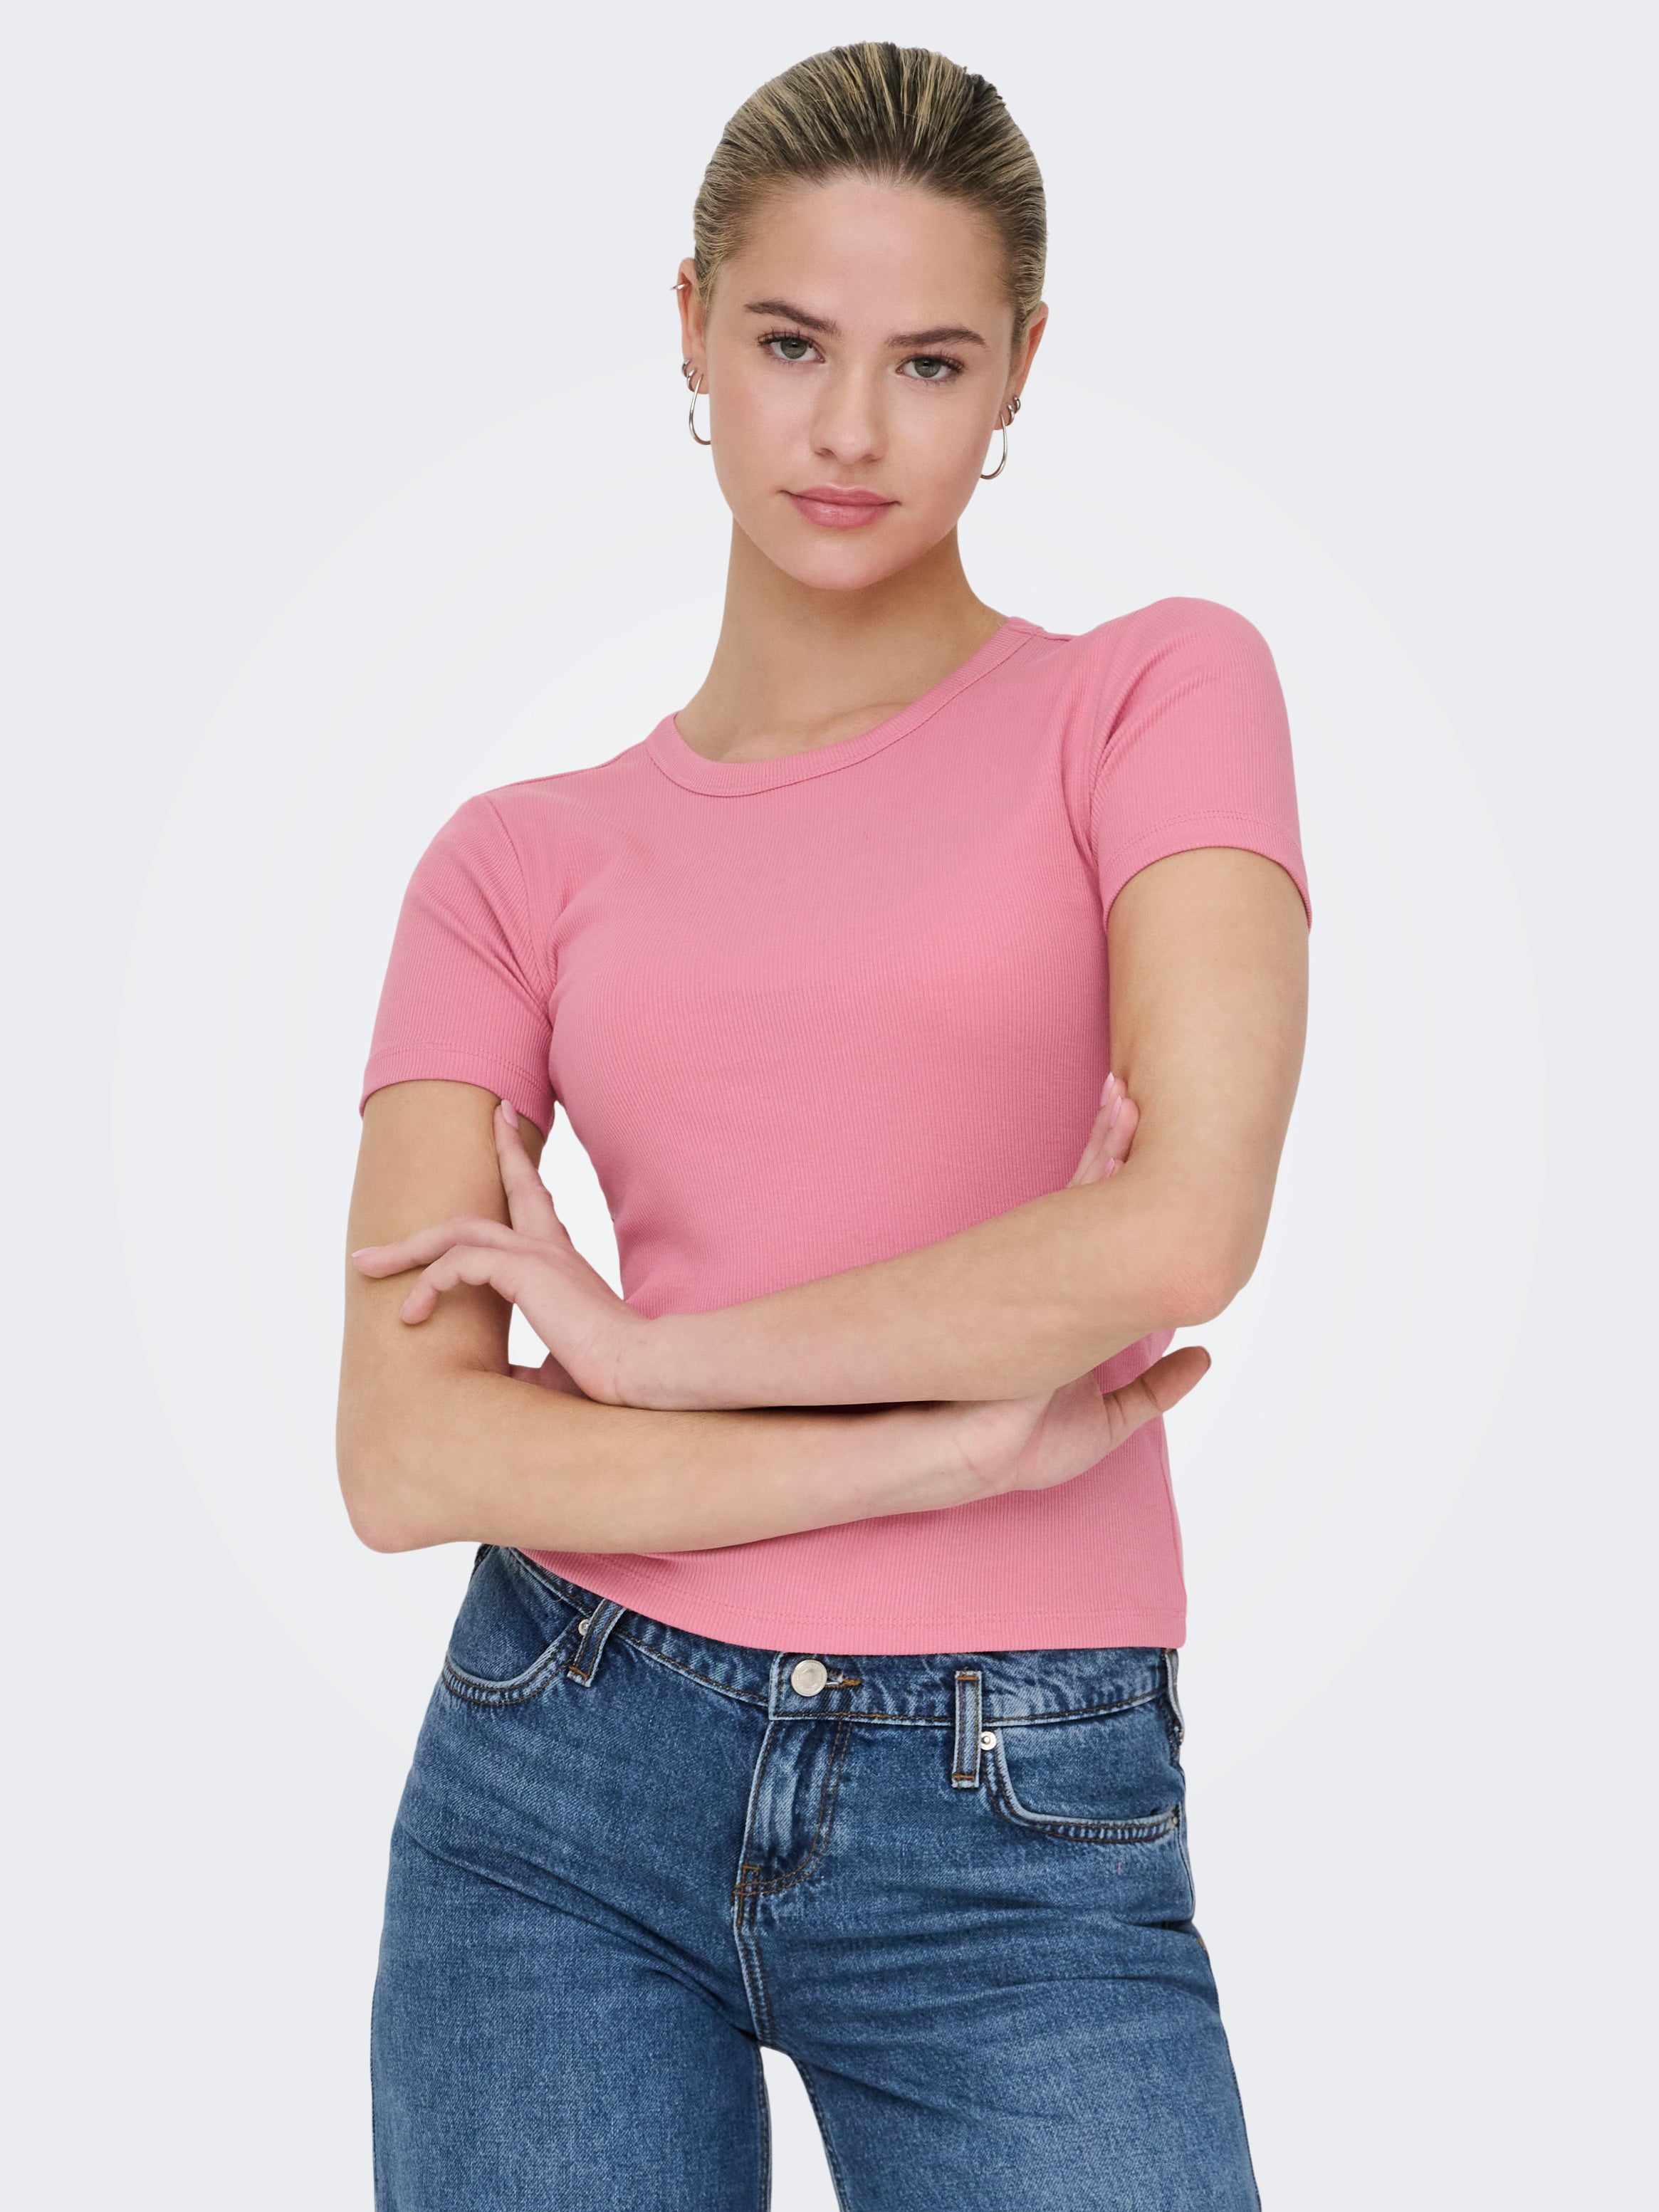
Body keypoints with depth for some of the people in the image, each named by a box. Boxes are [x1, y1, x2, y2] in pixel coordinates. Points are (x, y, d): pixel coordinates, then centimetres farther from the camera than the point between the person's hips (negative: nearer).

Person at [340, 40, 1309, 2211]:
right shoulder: (524, 861, 4)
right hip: (567, 1791, 2)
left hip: (1020, 1843, -1)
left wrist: (653, 1348, -8)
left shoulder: (1158, 696, 0)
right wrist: (947, 1443, -12)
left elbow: (1186, 1219, -16)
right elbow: (408, 1454, -5)